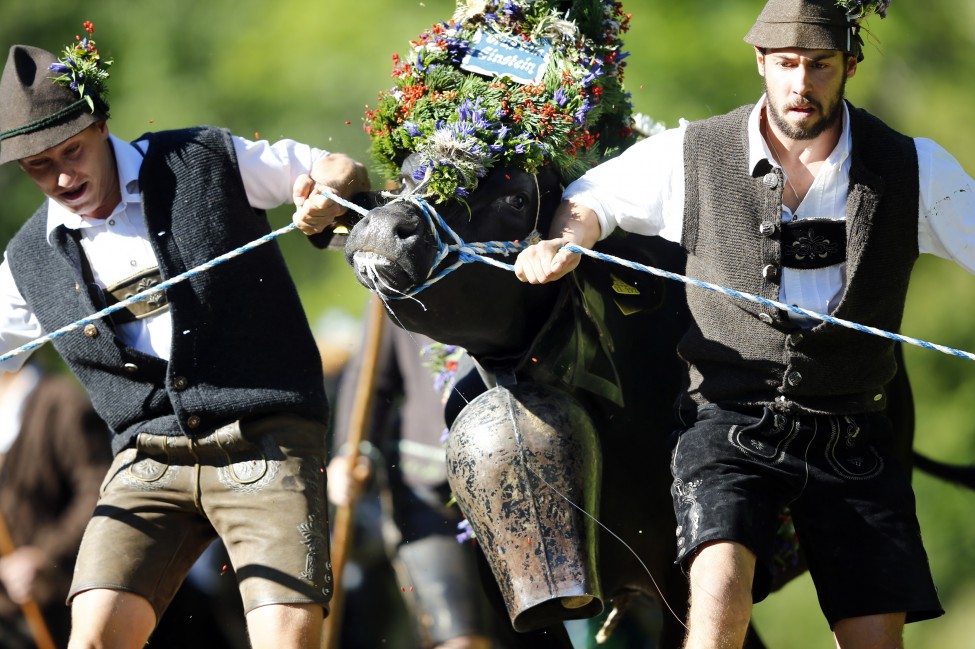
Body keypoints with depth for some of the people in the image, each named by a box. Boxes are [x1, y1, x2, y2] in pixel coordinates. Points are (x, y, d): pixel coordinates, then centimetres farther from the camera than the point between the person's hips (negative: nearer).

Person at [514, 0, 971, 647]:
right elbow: (592, 198, 15)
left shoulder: (914, 170, 0)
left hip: (851, 442, 2)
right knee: (721, 588, -26)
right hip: (730, 424, -1)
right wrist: (564, 242, -8)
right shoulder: (693, 155, 1)